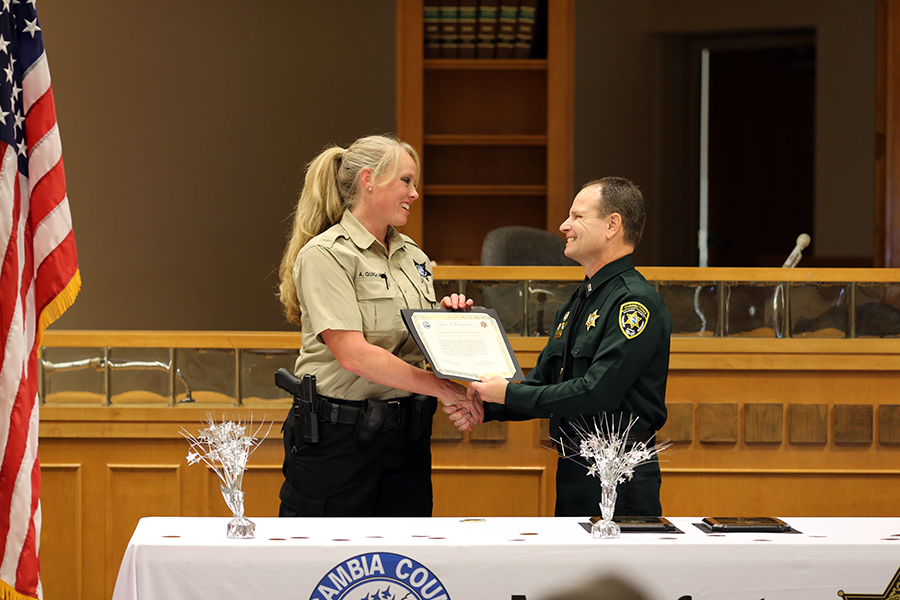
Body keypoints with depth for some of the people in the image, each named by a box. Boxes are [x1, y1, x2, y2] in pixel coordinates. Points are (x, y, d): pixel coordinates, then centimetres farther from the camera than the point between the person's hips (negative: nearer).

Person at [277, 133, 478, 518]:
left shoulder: (412, 255, 14)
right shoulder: (325, 254, -10)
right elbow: (353, 354, -20)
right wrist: (441, 387, -21)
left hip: (406, 436, 7)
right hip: (337, 436, -7)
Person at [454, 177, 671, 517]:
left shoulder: (635, 302, -14)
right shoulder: (576, 304, 17)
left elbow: (596, 394, -22)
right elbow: (541, 384, 18)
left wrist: (510, 395, -16)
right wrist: (484, 407, -1)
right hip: (572, 471, 9)